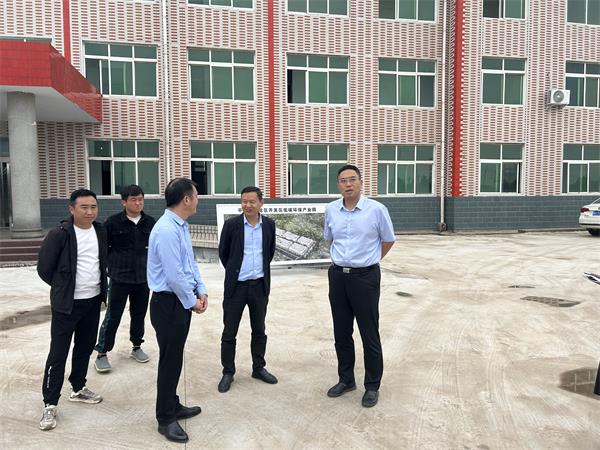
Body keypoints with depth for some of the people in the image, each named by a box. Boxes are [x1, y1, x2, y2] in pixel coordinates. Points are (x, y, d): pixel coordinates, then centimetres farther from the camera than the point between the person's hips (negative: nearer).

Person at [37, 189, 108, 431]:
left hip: (93, 301, 6)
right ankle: (50, 404, 12)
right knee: (58, 354, 0)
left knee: (85, 348, 17)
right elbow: (44, 268, -8)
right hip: (66, 304, -5)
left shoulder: (100, 231, 2)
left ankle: (78, 388, 35)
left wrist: (101, 287, 12)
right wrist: (64, 287, 3)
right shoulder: (59, 234, -16)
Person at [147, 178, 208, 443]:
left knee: (175, 357, 20)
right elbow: (174, 275, -24)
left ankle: (173, 407, 36)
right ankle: (166, 419, 20)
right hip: (169, 303, -9)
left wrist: (201, 291, 5)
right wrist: (192, 302, -12)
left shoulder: (182, 226, 7)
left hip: (181, 300, 9)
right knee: (170, 360, 3)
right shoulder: (166, 230, -23)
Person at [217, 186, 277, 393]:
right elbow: (223, 252, 4)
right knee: (229, 332, 5)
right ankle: (228, 372, 20)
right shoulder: (231, 224, -8)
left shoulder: (269, 224, 0)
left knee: (259, 330, 14)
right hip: (236, 285, -2)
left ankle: (259, 368, 30)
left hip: (260, 285, 3)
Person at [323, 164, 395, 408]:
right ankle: (346, 380, 30)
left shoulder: (376, 209, -10)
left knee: (369, 335, 3)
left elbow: (388, 240, 5)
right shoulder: (331, 210, 1)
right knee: (341, 332, 13)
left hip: (365, 277, -4)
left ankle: (372, 386, 19)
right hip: (338, 276, 4)